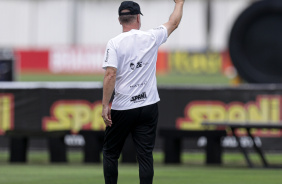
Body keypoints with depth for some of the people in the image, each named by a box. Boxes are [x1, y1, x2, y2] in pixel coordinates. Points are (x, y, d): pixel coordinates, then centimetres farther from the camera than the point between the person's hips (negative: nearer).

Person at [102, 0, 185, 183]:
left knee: (111, 153, 11)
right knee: (146, 155, 3)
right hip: (149, 106, 2)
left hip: (123, 108, -2)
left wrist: (105, 105, -14)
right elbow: (173, 23, 18)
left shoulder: (115, 43, -8)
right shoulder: (152, 38, 0)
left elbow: (110, 75, -16)